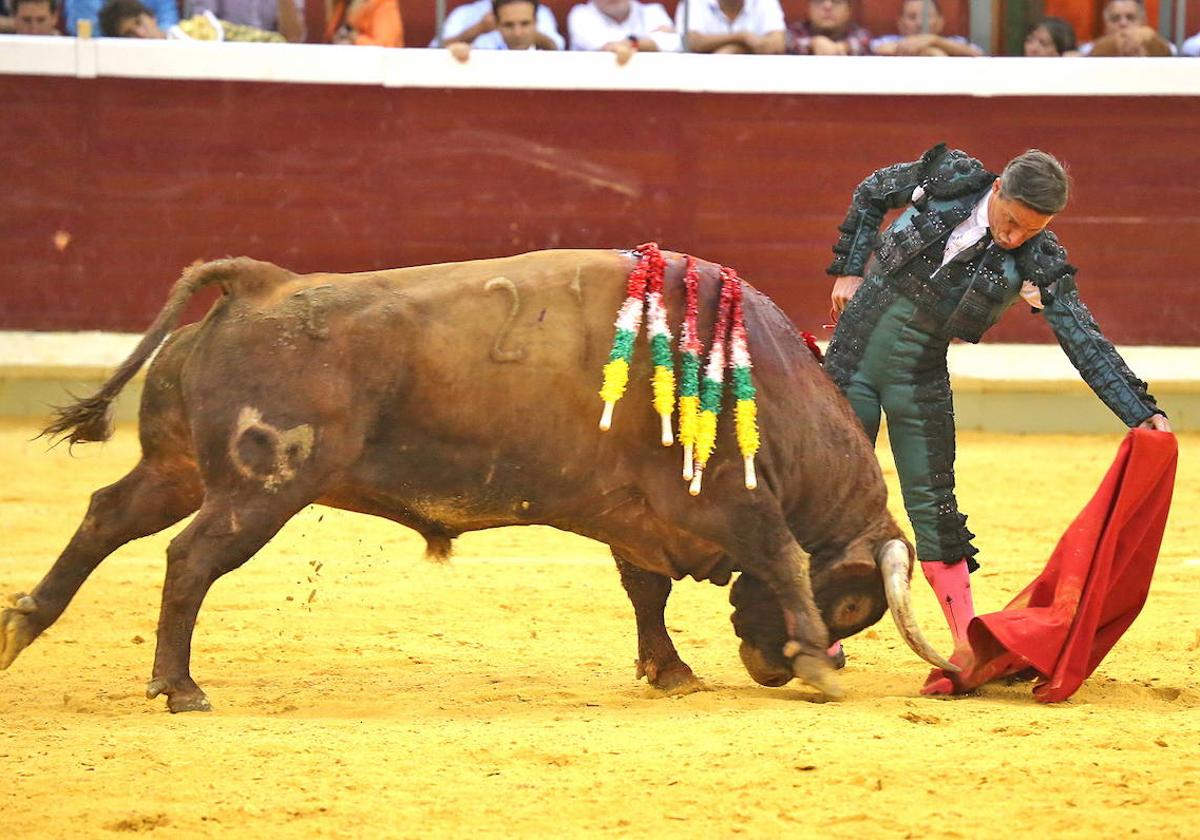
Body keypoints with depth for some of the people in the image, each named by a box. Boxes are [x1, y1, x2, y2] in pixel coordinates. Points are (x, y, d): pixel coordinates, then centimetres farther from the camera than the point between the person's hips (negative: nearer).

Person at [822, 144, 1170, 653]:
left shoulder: (1037, 261, -13)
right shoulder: (950, 177, -11)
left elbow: (1084, 341, -16)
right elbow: (871, 194, 8)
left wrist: (1142, 413, -24)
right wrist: (849, 270, 5)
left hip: (920, 371, -1)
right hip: (858, 342, 1)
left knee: (933, 506, -2)